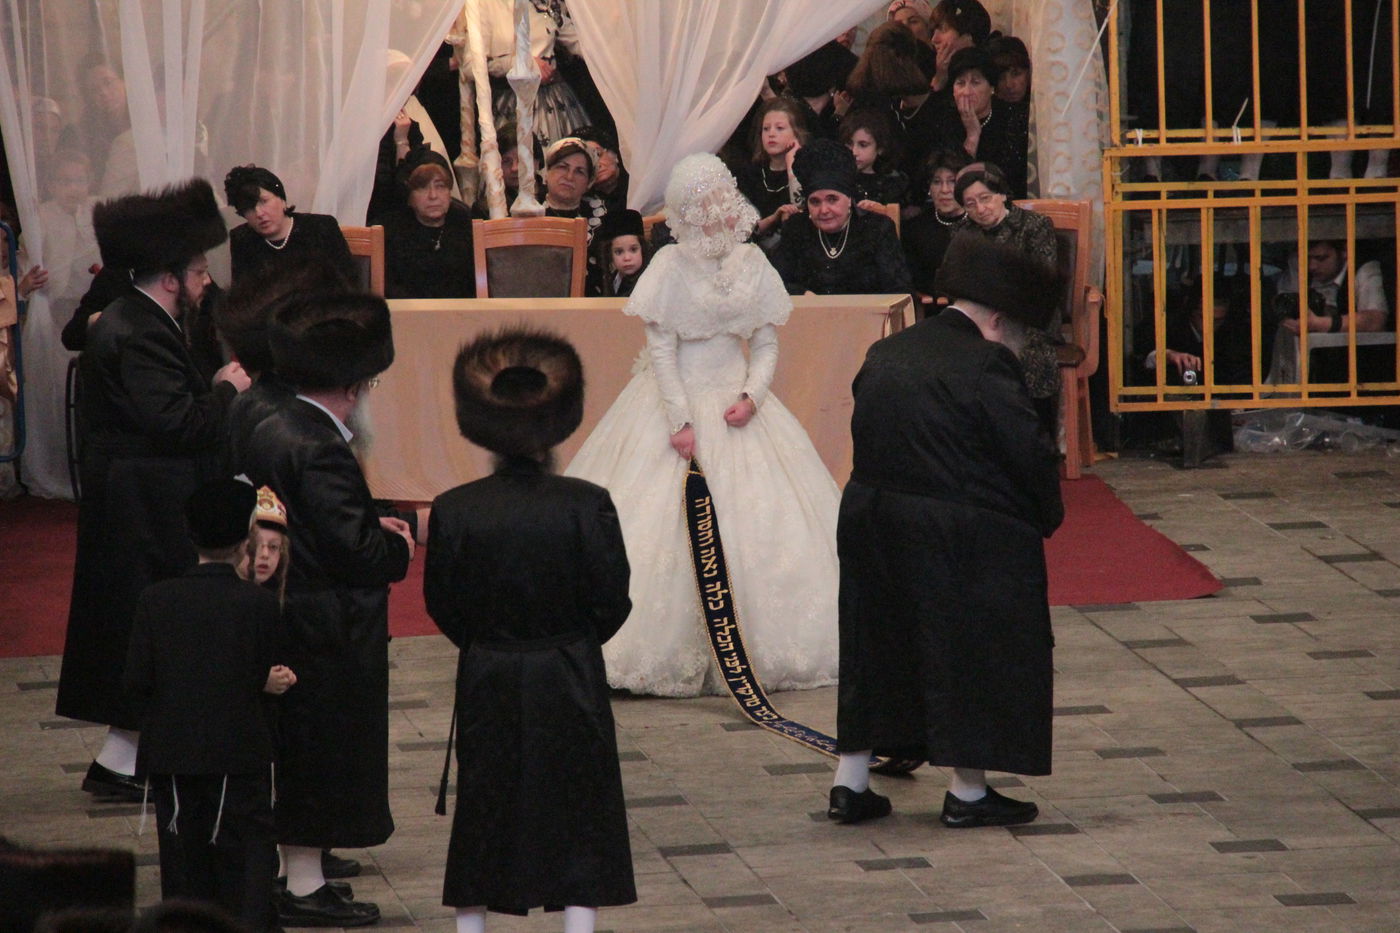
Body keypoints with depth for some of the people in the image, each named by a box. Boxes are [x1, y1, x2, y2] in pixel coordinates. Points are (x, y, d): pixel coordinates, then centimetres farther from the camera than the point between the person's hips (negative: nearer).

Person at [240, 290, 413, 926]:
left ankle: (294, 867, 27)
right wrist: (399, 548, -5)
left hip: (283, 615, 10)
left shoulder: (271, 432, 7)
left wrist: (373, 530, 10)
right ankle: (303, 887, 6)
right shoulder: (322, 450, -23)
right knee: (320, 749, 0)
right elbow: (354, 550, -24)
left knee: (296, 749, 18)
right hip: (327, 627, -10)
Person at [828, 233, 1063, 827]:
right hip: (965, 542, -7)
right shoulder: (985, 366, -16)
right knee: (973, 648, 5)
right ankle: (967, 793, 11)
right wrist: (1046, 518, 1)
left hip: (871, 526, 7)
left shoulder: (885, 355, 8)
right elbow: (1031, 454, -17)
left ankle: (850, 783, 19)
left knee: (877, 645, 16)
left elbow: (870, 440, 10)